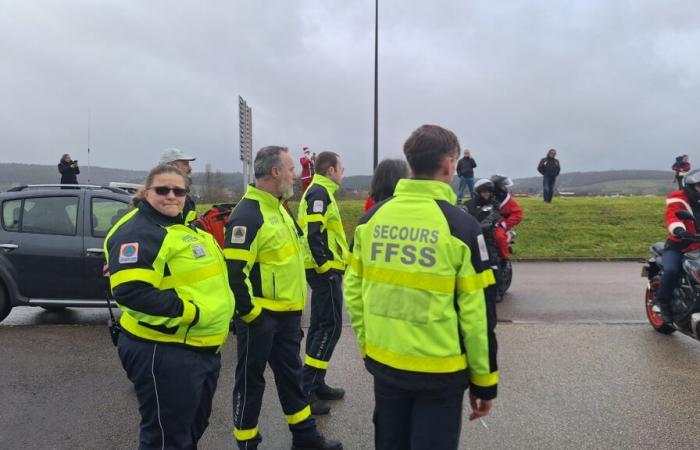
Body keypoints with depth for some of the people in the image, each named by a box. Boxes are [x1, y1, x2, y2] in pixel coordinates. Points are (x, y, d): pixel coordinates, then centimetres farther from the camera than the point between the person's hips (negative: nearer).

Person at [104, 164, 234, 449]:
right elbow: (130, 291, -29)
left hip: (203, 348, 10)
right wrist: (189, 312, -25)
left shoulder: (184, 226, 14)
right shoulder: (137, 232, -17)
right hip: (163, 353, -10)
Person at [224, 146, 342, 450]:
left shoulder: (278, 209, 12)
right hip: (261, 316, -9)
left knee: (290, 375, 20)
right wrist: (249, 314, -18)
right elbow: (234, 272, -25)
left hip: (286, 313, 10)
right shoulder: (247, 215, -20)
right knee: (250, 381, 7)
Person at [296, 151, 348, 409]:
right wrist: (326, 267, -22)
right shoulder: (320, 192, -12)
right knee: (331, 325, -8)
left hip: (324, 269, 11)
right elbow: (314, 234, -22)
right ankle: (306, 386, -6)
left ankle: (316, 385, 21)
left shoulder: (319, 191, 20)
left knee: (320, 324, 13)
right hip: (326, 270, -11)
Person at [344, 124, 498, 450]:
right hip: (438, 370, -4)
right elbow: (475, 312, -13)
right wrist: (484, 380, -1)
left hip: (383, 361, 4)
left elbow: (353, 288, 4)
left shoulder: (373, 218, -1)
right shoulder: (461, 226, -14)